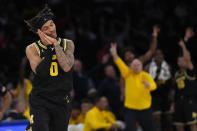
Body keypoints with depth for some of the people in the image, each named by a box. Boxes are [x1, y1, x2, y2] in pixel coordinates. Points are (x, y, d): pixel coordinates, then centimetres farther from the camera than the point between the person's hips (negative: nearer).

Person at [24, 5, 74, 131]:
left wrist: (56, 44, -15)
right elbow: (40, 72, -17)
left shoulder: (68, 44, 2)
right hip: (40, 101, -3)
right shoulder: (32, 49, -3)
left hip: (62, 101, 3)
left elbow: (66, 67, -15)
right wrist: (49, 48, -16)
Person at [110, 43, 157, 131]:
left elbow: (153, 85, -19)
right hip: (130, 108, -1)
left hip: (145, 108, 1)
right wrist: (114, 55, -30)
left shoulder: (145, 76, -3)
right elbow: (121, 64, -13)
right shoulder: (128, 74, 1)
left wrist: (148, 85, -44)